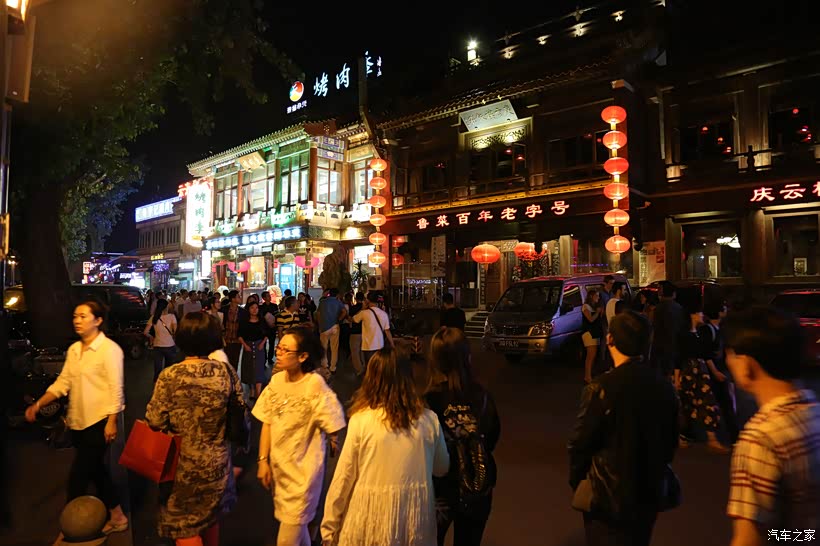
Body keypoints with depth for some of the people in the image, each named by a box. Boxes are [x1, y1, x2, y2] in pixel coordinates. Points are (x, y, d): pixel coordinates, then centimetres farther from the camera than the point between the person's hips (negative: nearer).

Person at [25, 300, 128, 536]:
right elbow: (62, 383, 9)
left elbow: (116, 389, -16)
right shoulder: (73, 349, 8)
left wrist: (112, 422, -18)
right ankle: (117, 517, 31)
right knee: (96, 471, 16)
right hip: (78, 422, 8)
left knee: (78, 478, -2)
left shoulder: (109, 349, -15)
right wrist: (37, 405, -2)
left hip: (100, 422, -8)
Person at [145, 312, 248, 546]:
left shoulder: (170, 376, -20)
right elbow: (242, 415, -4)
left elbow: (155, 421, -14)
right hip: (217, 461, 4)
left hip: (184, 465, -3)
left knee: (185, 526, 14)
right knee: (211, 515, 27)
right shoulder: (226, 371, -11)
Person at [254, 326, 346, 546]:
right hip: (278, 466, 6)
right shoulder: (276, 380, -4)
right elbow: (267, 423, 3)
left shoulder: (315, 384, -23)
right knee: (296, 526, 23)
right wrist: (263, 461, 1)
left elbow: (333, 431, -15)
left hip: (303, 470, -5)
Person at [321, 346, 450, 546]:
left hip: (372, 517, -3)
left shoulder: (361, 420, -15)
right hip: (415, 519, 3)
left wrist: (329, 528, 3)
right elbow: (442, 468, 7)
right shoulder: (429, 420, -8)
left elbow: (343, 477, -9)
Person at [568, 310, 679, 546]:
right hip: (651, 494, 6)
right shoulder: (664, 386, -6)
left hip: (608, 495, -5)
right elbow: (670, 441, 5)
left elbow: (580, 444, -17)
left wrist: (576, 482, 0)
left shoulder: (601, 389, -24)